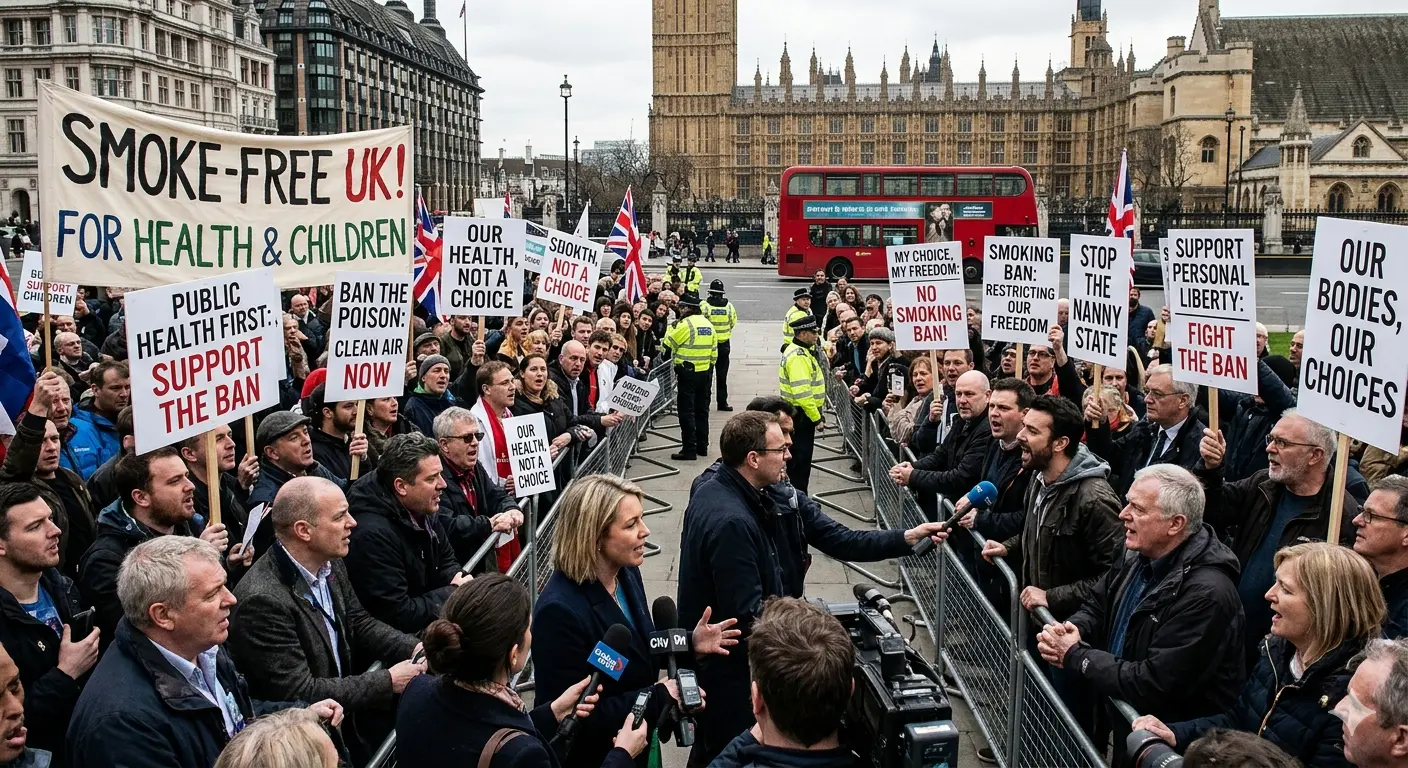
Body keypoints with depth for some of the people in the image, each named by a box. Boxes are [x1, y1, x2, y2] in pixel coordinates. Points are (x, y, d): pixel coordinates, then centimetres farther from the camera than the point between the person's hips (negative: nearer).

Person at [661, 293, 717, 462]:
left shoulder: (686, 324, -15)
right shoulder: (708, 324, 9)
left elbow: (668, 343, -9)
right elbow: (714, 350, 12)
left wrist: (671, 328, 5)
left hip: (688, 373, -8)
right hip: (704, 372, 8)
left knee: (687, 411, -4)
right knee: (701, 410, 14)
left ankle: (689, 449, -4)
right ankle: (702, 446, 21)